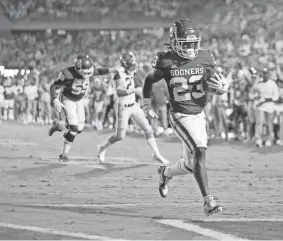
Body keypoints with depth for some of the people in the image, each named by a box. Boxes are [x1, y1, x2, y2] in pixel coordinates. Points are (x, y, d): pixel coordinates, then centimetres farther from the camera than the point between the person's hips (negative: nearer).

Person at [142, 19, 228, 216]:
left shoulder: (204, 59, -4)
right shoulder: (167, 62, -11)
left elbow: (212, 85, 5)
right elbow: (149, 80, 6)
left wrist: (221, 87, -17)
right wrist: (147, 104, 10)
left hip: (199, 114, 5)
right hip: (181, 116, -5)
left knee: (191, 164, 14)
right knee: (200, 152, -23)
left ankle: (166, 173, 46)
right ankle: (208, 201, -24)